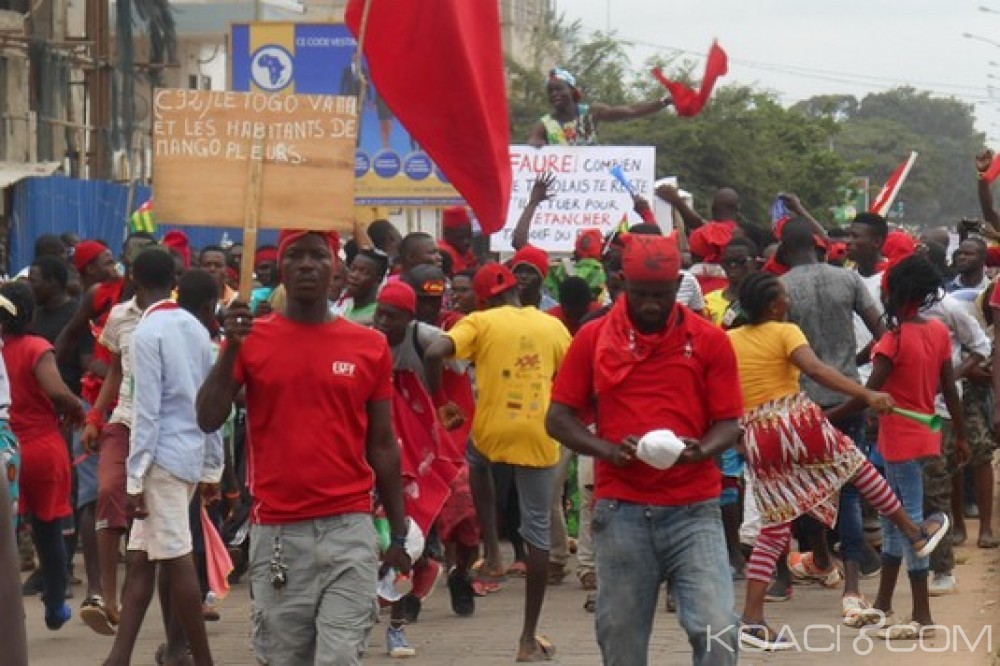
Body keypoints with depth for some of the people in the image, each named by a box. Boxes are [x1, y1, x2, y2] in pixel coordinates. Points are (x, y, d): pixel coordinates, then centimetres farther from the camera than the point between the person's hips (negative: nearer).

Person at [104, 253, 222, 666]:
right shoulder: (196, 329, 10)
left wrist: (136, 477, -13)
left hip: (164, 455, -8)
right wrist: (212, 466, 19)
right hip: (193, 453, 8)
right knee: (141, 558, 8)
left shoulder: (147, 332, -11)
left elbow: (147, 410, -15)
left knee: (177, 558, -3)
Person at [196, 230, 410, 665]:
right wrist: (231, 349, -16)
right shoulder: (252, 339, 4)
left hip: (349, 530, 0)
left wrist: (399, 534, 10)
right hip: (276, 532, 0)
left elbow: (382, 445, 10)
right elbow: (208, 420, -4)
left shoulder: (370, 347, 6)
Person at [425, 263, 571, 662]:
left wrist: (440, 401, -2)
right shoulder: (553, 327, 6)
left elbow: (433, 354, -16)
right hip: (538, 438, 1)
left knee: (477, 461, 37)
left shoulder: (480, 323, -2)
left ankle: (491, 550, 24)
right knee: (538, 532, 8)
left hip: (493, 432, -1)